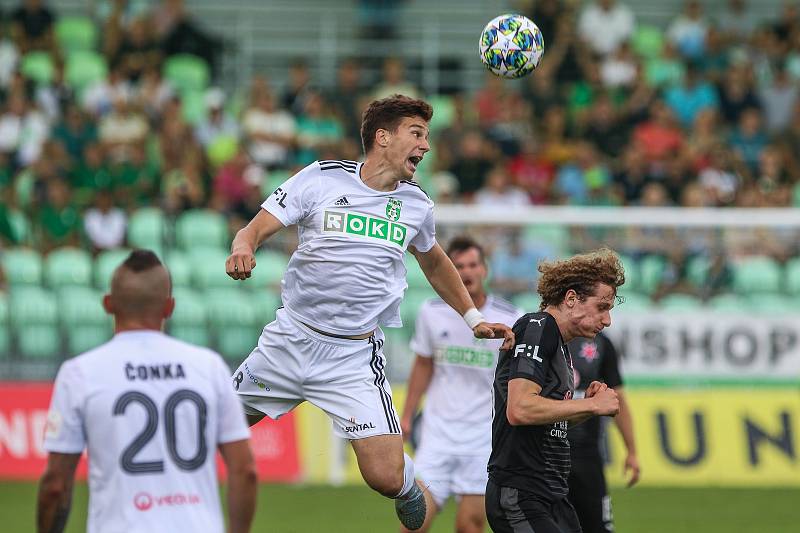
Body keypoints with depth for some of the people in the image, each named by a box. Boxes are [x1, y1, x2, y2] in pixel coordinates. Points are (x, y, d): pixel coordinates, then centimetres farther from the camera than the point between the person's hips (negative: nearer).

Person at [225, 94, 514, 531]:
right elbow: (256, 229, -8)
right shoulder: (322, 178, -5)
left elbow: (434, 263, 26)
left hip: (355, 359, 0)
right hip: (290, 341, 0)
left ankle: (407, 489, 23)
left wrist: (473, 318, 28)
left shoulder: (416, 205, 5)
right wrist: (242, 248, -31)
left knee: (386, 478, -13)